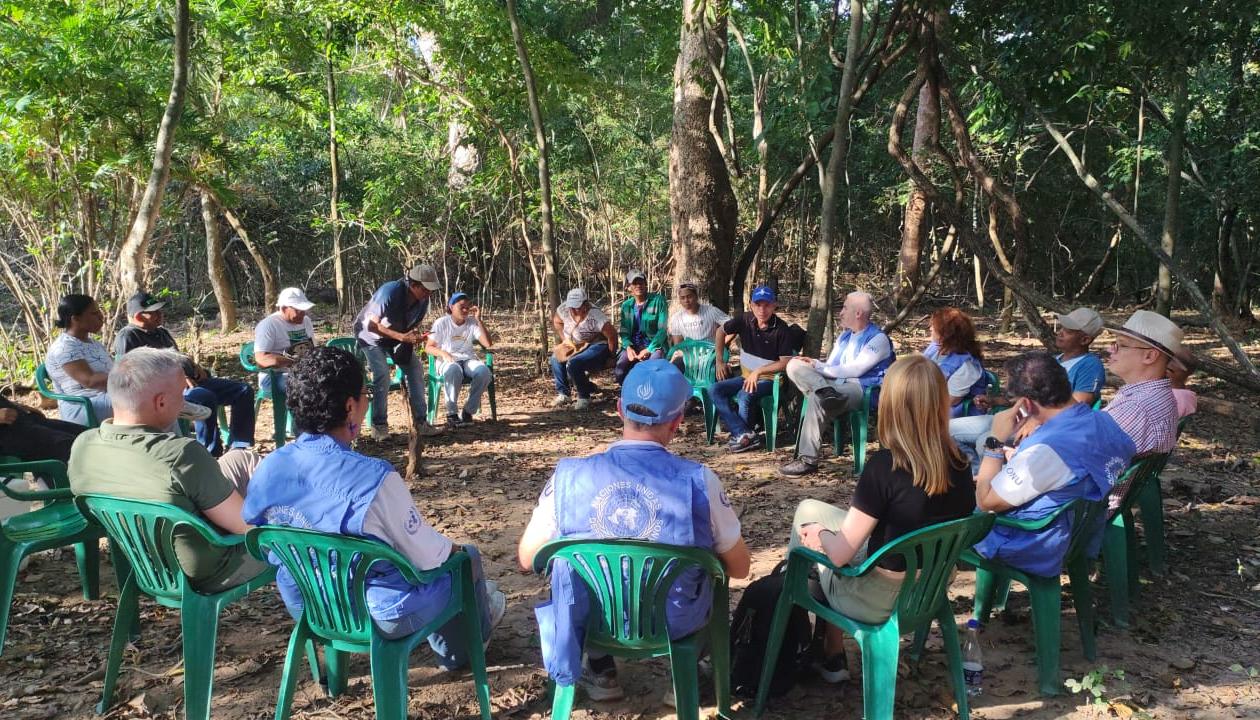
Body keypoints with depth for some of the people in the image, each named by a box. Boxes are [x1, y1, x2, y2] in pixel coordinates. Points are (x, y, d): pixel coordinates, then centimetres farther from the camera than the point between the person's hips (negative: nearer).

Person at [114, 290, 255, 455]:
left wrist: (194, 367, 13)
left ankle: (237, 447, -6)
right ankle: (212, 454, -30)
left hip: (190, 380, 10)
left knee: (243, 391, -1)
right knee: (205, 397, -39)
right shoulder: (127, 337, -3)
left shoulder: (161, 332, 26)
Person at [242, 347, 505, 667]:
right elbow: (427, 557, -21)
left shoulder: (266, 471, -13)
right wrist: (452, 549, 3)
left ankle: (450, 647, 52)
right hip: (381, 617, -6)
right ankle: (462, 649, 49)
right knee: (467, 557, 21)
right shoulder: (373, 478, -32)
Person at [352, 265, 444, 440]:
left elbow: (414, 325, 1)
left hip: (399, 336, 6)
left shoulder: (423, 300, -15)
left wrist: (416, 335, -24)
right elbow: (372, 325, -33)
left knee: (415, 369, -6)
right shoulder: (389, 292, -35)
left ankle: (421, 422, -2)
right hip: (371, 335, -6)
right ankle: (379, 426, -12)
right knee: (382, 374, -23)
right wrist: (402, 337, -42)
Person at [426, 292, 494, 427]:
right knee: (453, 370, -40)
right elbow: (428, 347, -2)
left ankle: (468, 412, -18)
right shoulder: (441, 323, -2)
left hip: (468, 360, 3)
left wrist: (479, 320, -12)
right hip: (447, 362, -3)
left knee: (484, 370, -31)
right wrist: (443, 353, -23)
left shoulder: (472, 323, 4)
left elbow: (488, 344, -8)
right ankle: (451, 413, -26)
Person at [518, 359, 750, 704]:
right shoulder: (700, 480, -21)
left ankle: (601, 672, 39)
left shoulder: (568, 475, -18)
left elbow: (527, 559, -5)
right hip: (676, 622, -1)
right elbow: (740, 567, -7)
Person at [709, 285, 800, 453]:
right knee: (714, 390, -16)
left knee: (744, 396, -34)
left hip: (768, 379, -6)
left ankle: (740, 435, -10)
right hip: (746, 376, 6)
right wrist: (719, 361, 10)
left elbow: (785, 362, -16)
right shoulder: (745, 320, -3)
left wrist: (758, 371, -20)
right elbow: (721, 331, 13)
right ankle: (745, 434, -28)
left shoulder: (782, 330, -14)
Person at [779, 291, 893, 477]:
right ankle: (824, 392, -40)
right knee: (795, 365, -11)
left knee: (816, 399, -36)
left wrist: (818, 368, -8)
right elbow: (830, 366, 21)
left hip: (861, 390, -8)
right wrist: (814, 364, -3)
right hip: (835, 384, 8)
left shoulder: (878, 339, -3)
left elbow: (855, 370, -13)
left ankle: (808, 460, -33)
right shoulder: (844, 336, 23)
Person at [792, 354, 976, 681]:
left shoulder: (883, 467, -27)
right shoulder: (959, 465, -9)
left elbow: (840, 552, -22)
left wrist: (819, 534, 1)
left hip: (879, 601, -6)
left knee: (808, 511, 16)